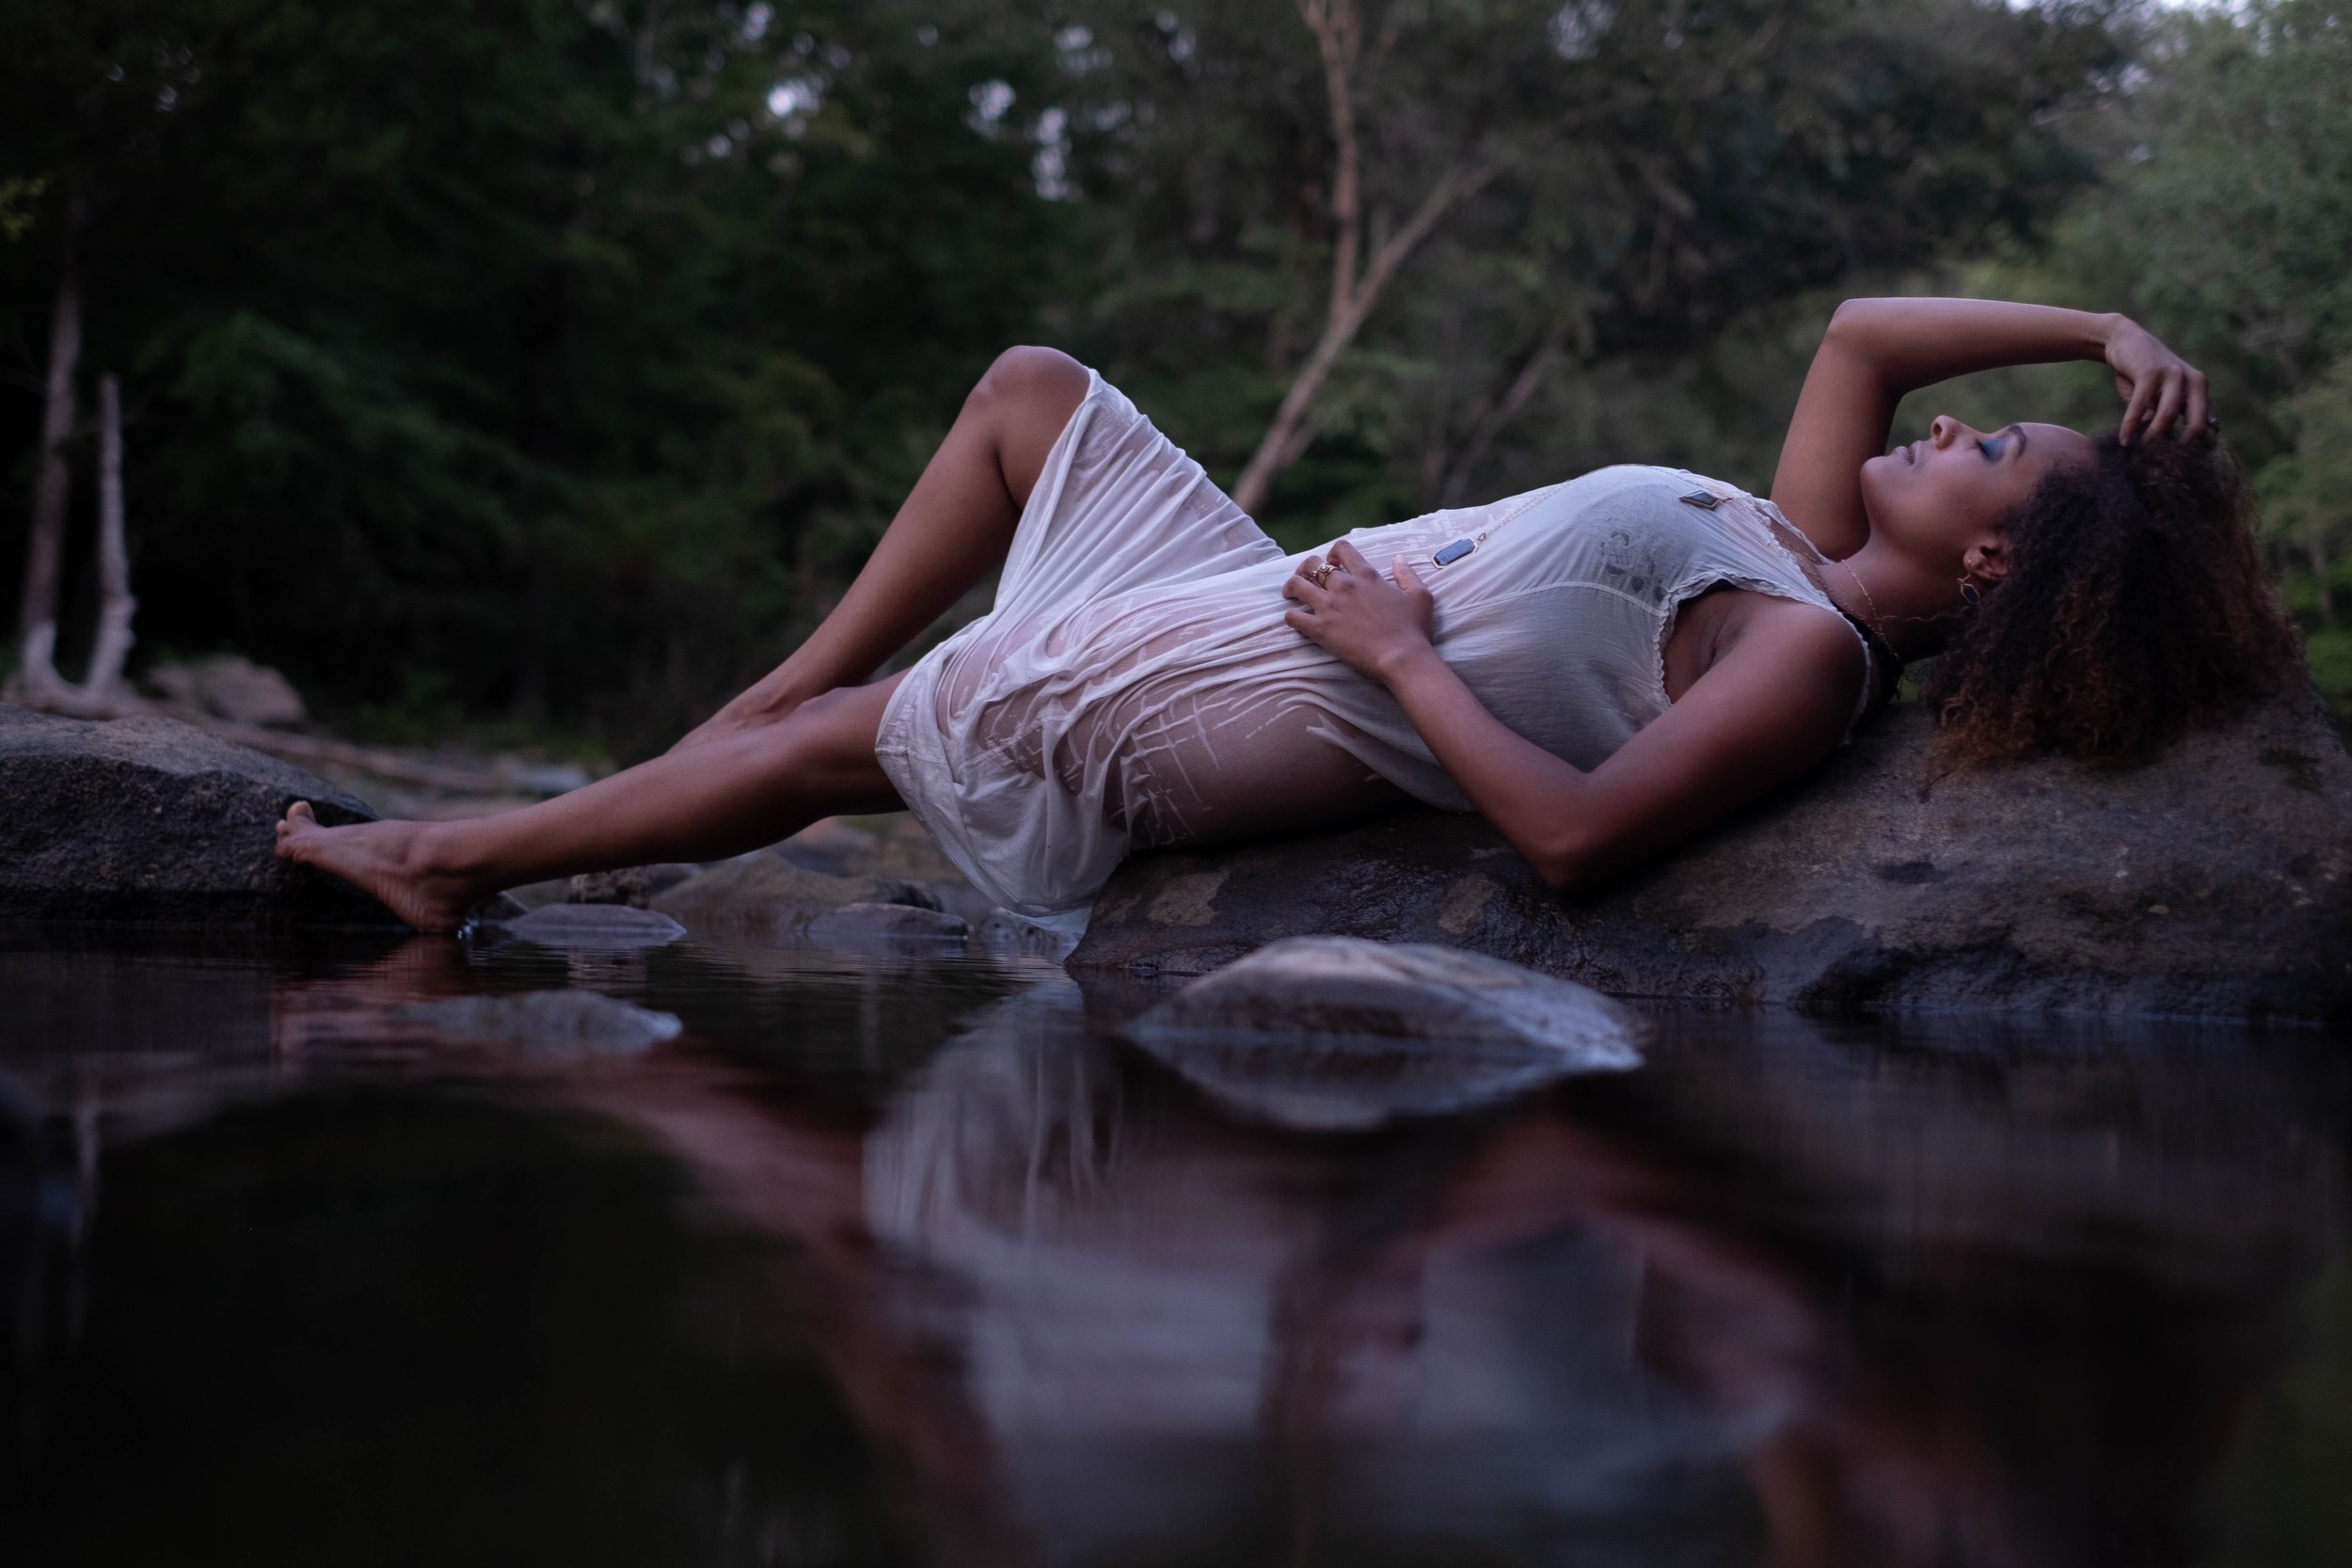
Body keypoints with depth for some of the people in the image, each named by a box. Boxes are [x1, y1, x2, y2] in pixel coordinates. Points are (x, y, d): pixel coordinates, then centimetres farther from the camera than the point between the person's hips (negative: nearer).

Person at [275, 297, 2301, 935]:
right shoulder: (1805, 549, 0)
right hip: (1240, 588, 9)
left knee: (808, 755, 7)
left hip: (1133, 739, -9)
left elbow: (1574, 834, -35)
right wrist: (2102, 331, 2)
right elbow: (1859, 333, 12)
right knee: (1030, 386, 21)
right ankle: (803, 673, 31)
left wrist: (1403, 659, -24)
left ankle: (456, 855, 27)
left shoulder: (1807, 654, -26)